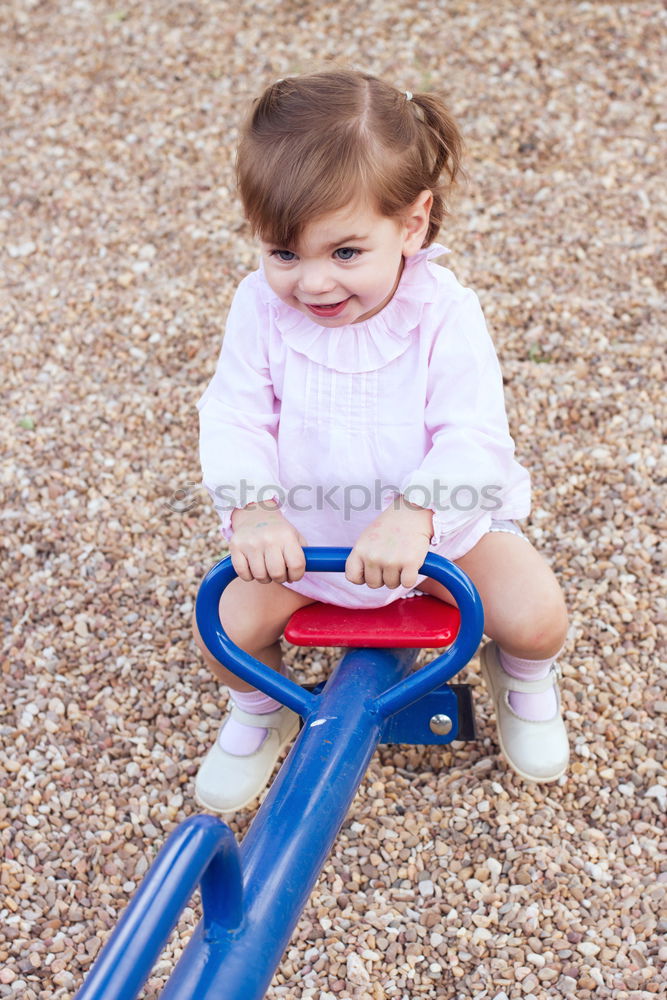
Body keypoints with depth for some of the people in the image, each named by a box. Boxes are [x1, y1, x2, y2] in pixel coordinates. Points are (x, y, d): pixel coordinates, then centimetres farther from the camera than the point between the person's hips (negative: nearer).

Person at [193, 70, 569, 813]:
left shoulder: (442, 314, -22)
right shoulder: (261, 308, -15)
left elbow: (473, 439, -27)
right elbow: (234, 419, -16)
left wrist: (413, 514, -46)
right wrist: (251, 510, -35)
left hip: (440, 525, -1)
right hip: (304, 532, 2)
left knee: (536, 617, -16)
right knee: (228, 627, -13)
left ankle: (519, 676, 24)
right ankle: (259, 709, 24)